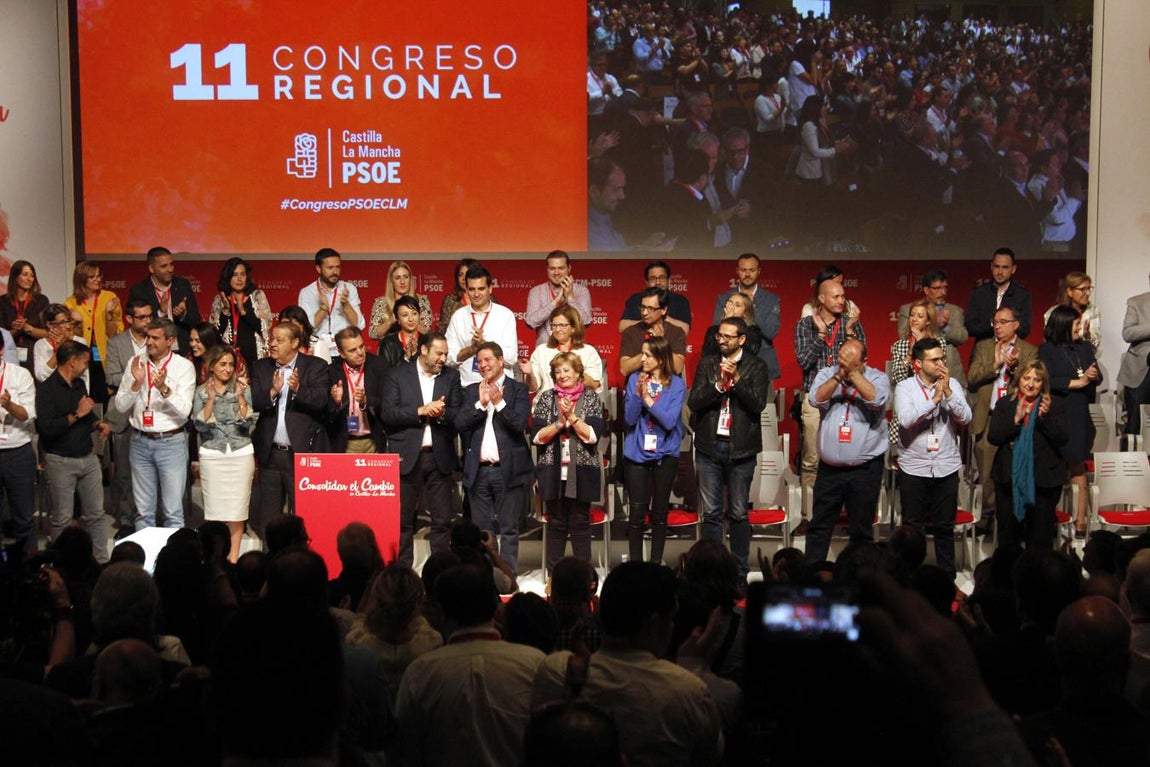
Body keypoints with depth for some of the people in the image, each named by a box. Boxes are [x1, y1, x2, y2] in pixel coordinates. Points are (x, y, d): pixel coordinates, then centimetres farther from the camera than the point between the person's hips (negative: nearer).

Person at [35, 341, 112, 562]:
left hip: (88, 458, 7)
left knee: (96, 513, 6)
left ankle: (102, 561, 12)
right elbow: (47, 428, -23)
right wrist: (77, 414, -17)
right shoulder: (47, 389, -12)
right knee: (62, 518, 2)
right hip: (61, 461, -7)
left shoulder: (79, 384, 11)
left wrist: (97, 424, 5)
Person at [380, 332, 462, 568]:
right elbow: (387, 414, -7)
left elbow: (459, 415, 5)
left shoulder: (451, 376, 10)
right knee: (403, 520, 2)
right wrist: (420, 411, -15)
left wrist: (442, 413, -15)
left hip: (439, 456, 2)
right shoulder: (397, 375, 2)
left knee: (442, 520, 2)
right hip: (407, 456, -2)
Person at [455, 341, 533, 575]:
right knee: (481, 529, 8)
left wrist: (499, 402, -17)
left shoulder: (517, 390, 2)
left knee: (509, 529, 0)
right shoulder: (472, 391, 13)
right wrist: (481, 403, -10)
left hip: (508, 469, -4)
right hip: (479, 470, 4)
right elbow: (459, 423, 0)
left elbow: (520, 423, -10)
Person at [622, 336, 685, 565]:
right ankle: (635, 564, 8)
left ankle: (656, 563, 18)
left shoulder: (676, 384, -5)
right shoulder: (635, 380, -2)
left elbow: (670, 421, -14)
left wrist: (648, 399, -18)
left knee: (659, 513, 9)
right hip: (637, 454, 0)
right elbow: (629, 419, -6)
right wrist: (638, 393, -18)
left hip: (665, 455, 0)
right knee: (637, 513, -1)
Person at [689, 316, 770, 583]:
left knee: (738, 514, 3)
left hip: (741, 448, -2)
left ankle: (740, 573, 11)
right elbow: (693, 402, -1)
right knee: (711, 513, 5)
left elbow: (758, 404, -11)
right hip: (709, 446, 2)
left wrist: (736, 379, -20)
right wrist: (719, 385, -15)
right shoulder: (707, 365, 8)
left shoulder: (756, 367, 1)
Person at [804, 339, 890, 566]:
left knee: (861, 528, 7)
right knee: (819, 526, 9)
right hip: (829, 468, 2)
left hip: (865, 469, -2)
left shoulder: (878, 378, -2)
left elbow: (876, 399, -22)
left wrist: (852, 372, -21)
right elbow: (816, 399, -12)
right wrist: (839, 375, -18)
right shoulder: (826, 374, 5)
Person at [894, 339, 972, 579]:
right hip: (913, 468, -1)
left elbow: (965, 418, -8)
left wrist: (948, 392, -18)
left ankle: (947, 577, 21)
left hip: (946, 468, 1)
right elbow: (905, 419, -19)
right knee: (912, 527, 7)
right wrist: (935, 398, -21)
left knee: (945, 527, 10)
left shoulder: (953, 385, 2)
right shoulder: (905, 387, -4)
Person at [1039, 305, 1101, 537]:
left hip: (1080, 416, 4)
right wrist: (1077, 382, -13)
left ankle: (1080, 521, 5)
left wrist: (1094, 376, -12)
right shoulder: (1047, 351, -2)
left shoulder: (1085, 348, 12)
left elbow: (1098, 378, 11)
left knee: (1078, 469, 5)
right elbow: (1048, 381, -13)